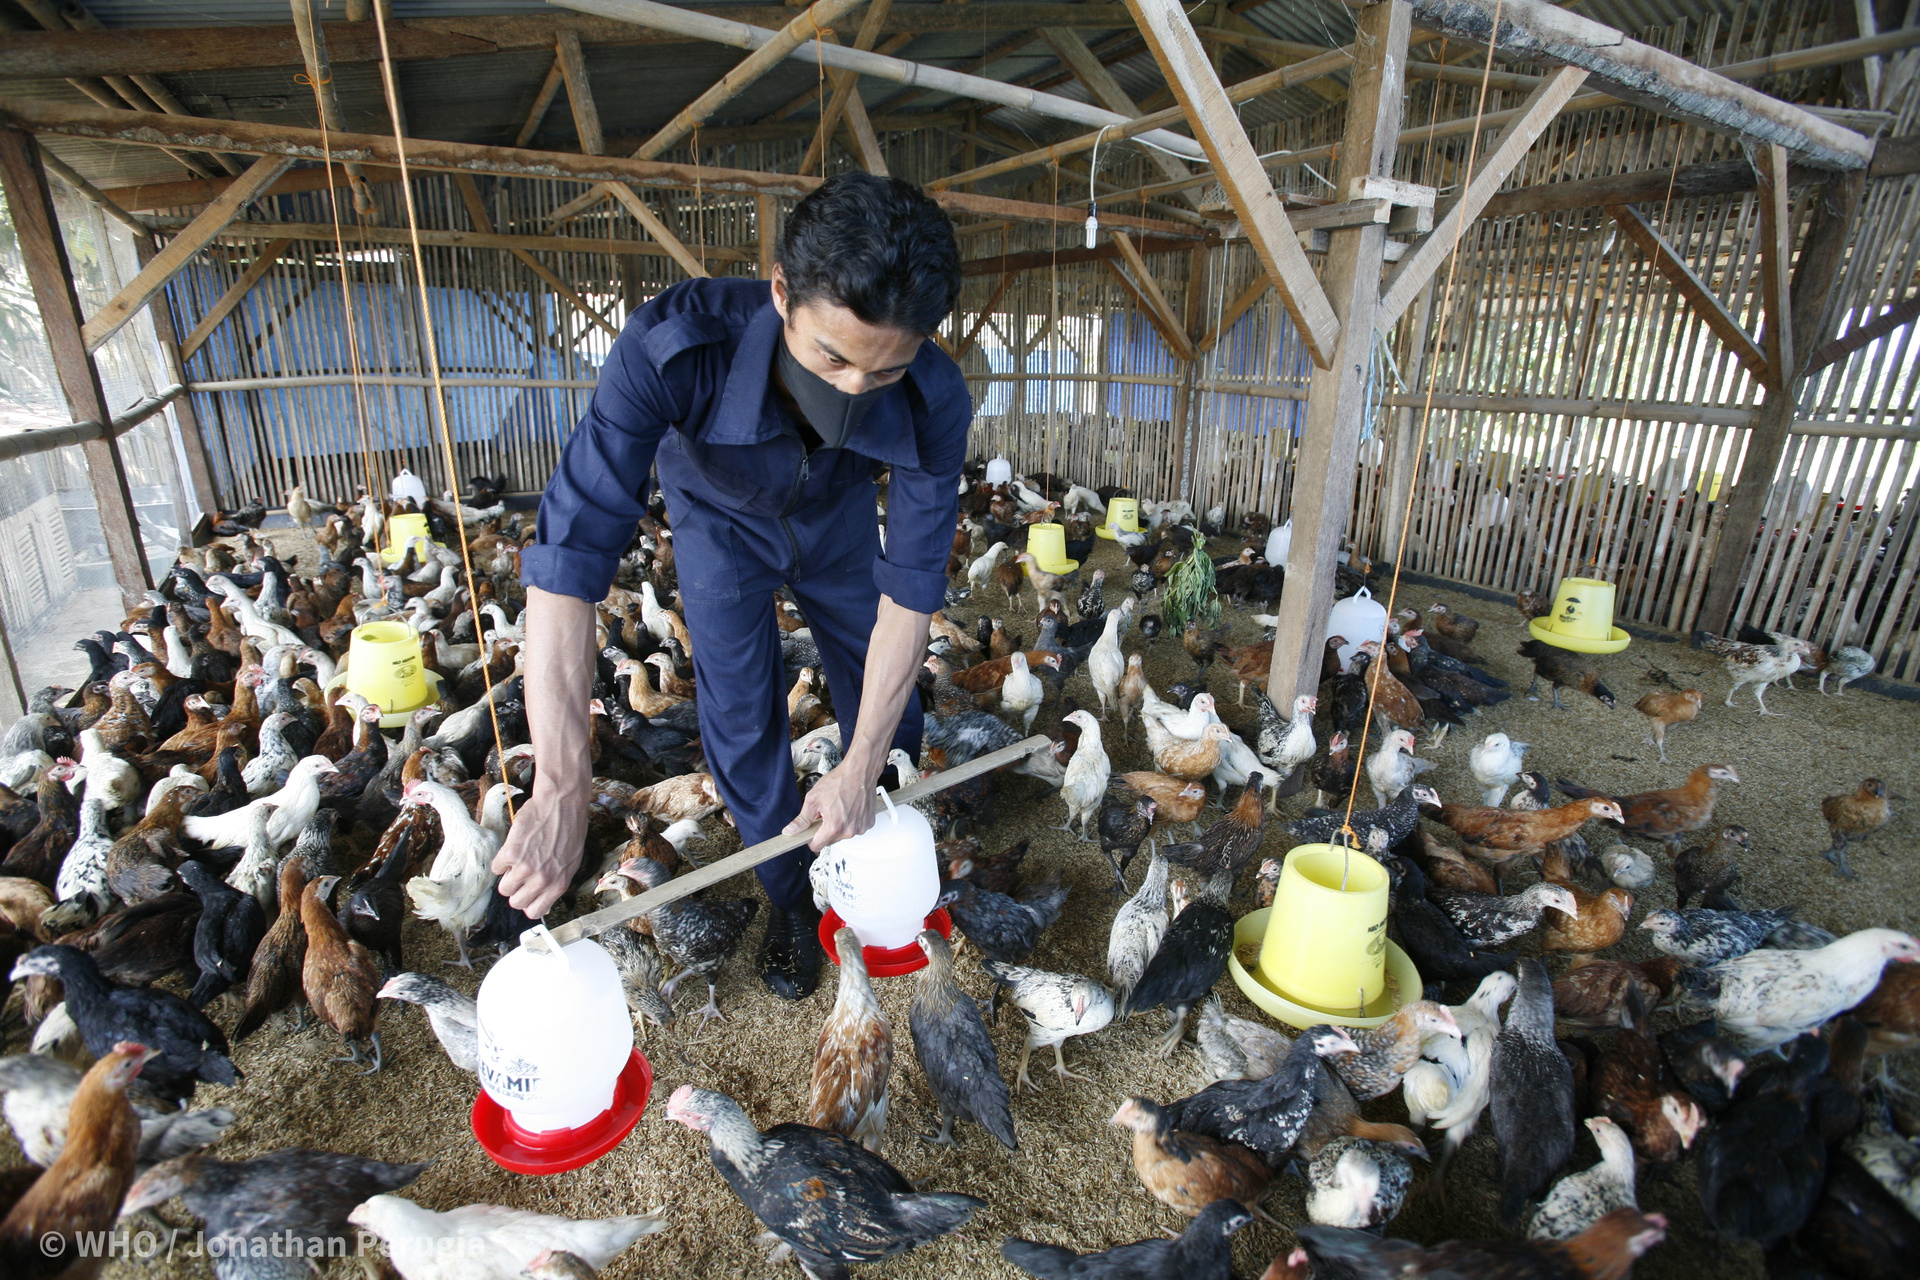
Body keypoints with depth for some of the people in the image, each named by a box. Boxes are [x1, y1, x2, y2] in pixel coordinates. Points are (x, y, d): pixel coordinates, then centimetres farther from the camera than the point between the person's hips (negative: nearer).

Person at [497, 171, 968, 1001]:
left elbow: (911, 589, -30)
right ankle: (789, 897, 24)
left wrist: (859, 769, -30)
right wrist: (562, 788, -49)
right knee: (743, 721, -2)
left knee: (885, 700, 9)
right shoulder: (674, 345, -43)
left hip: (838, 523, 2)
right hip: (720, 521, -1)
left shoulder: (934, 402, -37)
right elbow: (571, 555, -45)